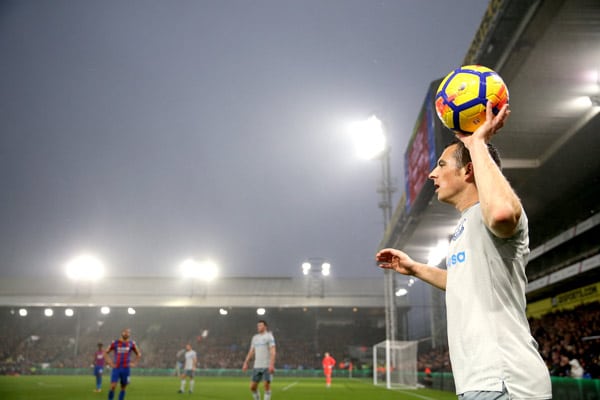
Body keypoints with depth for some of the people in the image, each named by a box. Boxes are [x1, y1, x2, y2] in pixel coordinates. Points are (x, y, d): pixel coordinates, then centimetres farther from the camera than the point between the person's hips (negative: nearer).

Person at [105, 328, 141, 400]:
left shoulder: (132, 343, 3)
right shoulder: (115, 343, 1)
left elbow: (139, 354, 16)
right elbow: (106, 352, 12)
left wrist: (134, 363, 5)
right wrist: (109, 363, 2)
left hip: (126, 369, 1)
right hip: (116, 368, -1)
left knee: (123, 388, 5)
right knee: (113, 386, -13)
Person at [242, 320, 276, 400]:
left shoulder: (269, 336, -3)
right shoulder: (255, 337, 16)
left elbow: (272, 352, -12)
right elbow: (251, 351, 19)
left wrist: (271, 364, -22)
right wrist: (246, 363, 11)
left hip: (267, 366, -6)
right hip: (257, 366, 6)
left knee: (267, 385, -6)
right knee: (252, 386, 4)